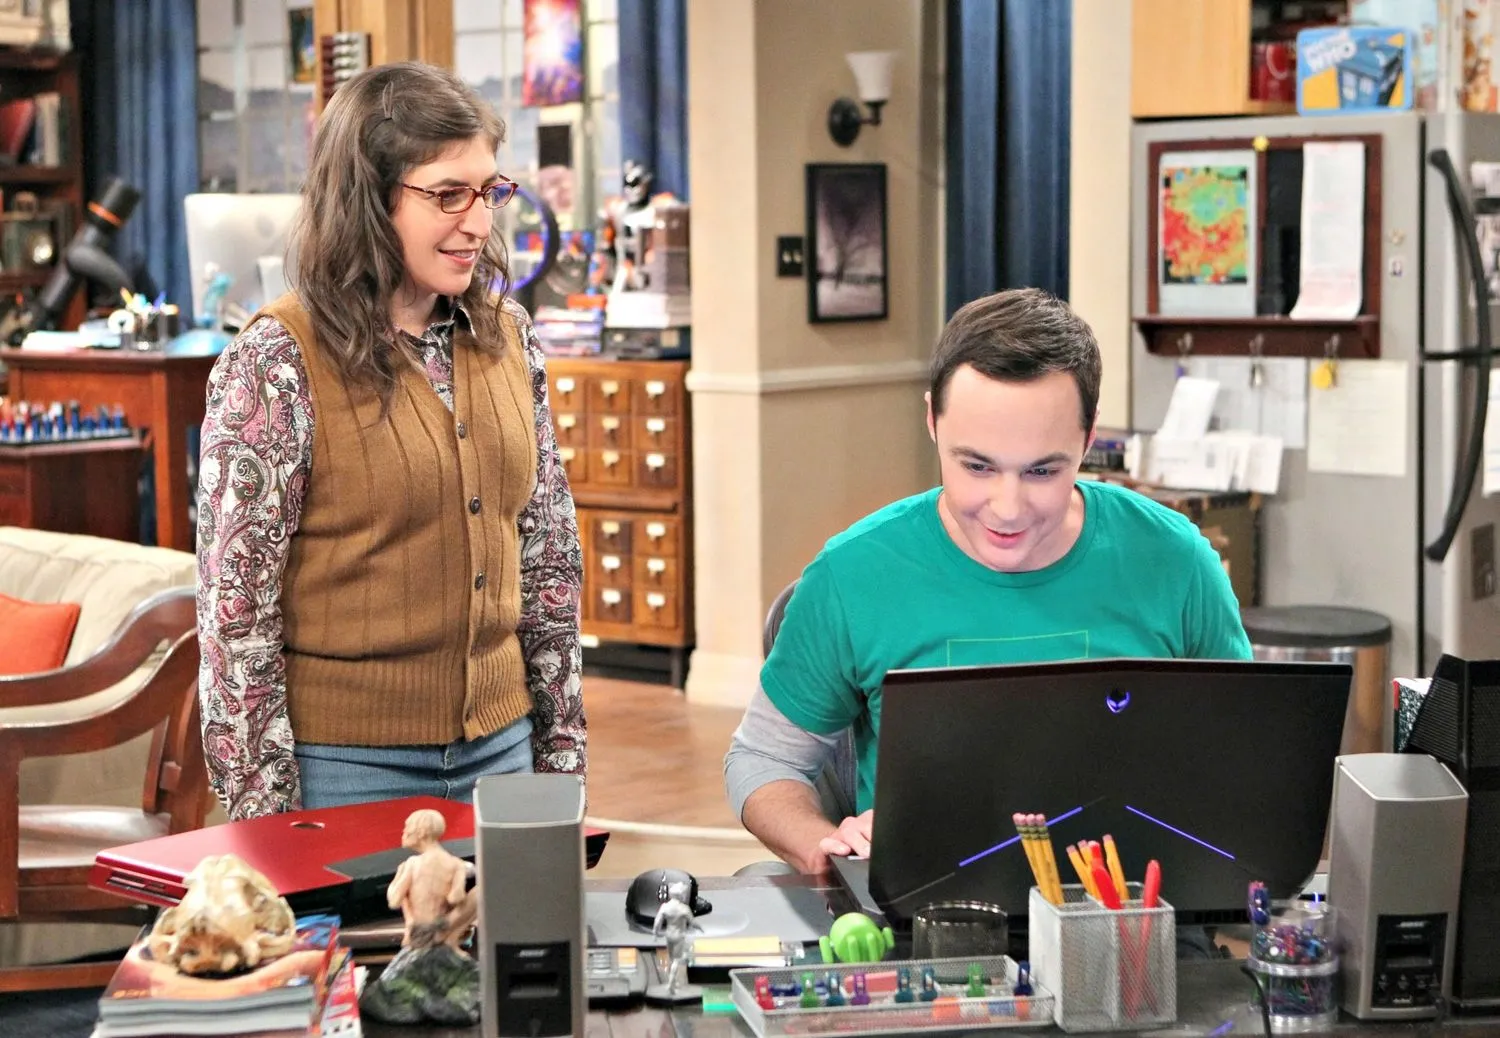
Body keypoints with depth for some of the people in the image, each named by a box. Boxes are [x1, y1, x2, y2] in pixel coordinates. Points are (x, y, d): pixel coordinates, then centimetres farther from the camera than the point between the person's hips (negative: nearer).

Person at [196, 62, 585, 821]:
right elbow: (235, 601, -11)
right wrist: (266, 814, -12)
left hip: (498, 744, 5)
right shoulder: (274, 366, -12)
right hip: (344, 760, -5)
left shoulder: (507, 338, 3)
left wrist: (562, 745, 9)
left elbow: (549, 556, 9)